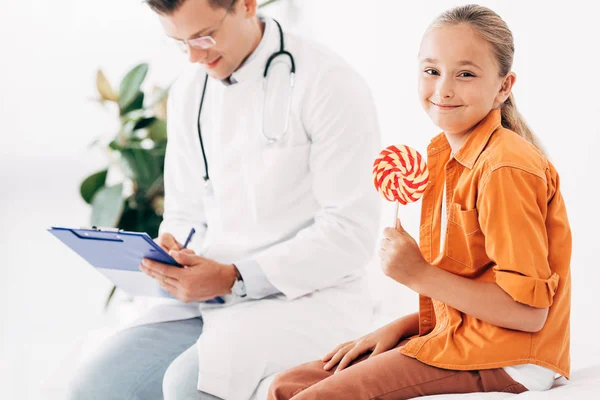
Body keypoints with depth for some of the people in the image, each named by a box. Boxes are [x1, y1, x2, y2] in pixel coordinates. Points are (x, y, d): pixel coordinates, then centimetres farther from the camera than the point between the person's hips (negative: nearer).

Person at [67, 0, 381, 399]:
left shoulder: (328, 84, -11)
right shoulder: (189, 92, 10)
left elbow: (350, 233, -15)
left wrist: (234, 278, -21)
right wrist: (172, 250, -6)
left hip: (311, 296, -6)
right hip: (208, 296, 6)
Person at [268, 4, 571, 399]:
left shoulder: (504, 169, -18)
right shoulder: (444, 156, 12)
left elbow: (529, 311, -21)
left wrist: (420, 274, -17)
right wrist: (399, 328, 5)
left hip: (503, 363, -9)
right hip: (455, 337, 9)